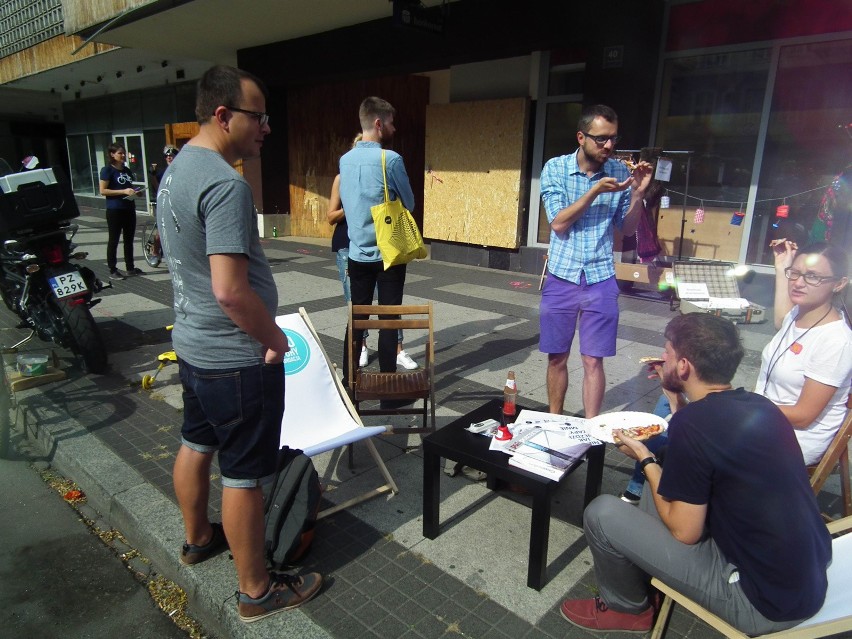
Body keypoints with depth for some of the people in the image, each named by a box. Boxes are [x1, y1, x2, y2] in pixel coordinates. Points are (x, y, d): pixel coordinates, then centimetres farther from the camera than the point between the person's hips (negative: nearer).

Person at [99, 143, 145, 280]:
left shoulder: (127, 170, 14)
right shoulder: (107, 170, -6)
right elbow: (103, 191, -12)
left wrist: (135, 192, 5)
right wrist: (123, 191, -19)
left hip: (129, 209, 7)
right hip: (114, 210, -7)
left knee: (129, 240, 12)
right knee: (113, 241, 0)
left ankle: (130, 268, 20)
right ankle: (113, 270, 4)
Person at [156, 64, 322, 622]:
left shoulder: (176, 169, 9)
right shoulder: (226, 184, -24)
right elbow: (231, 290, -31)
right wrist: (277, 338, -14)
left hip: (192, 343, 10)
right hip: (237, 358, -10)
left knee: (196, 445, 25)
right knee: (244, 474, 4)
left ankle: (198, 538, 48)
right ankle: (257, 590, 22)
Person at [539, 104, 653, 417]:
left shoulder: (620, 172, 1)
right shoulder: (555, 168, -3)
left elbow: (627, 229, 6)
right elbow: (559, 223, -12)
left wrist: (638, 194, -10)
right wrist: (596, 190, -19)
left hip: (601, 281, 1)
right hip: (561, 278, 0)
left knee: (593, 361, 1)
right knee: (557, 358, 10)